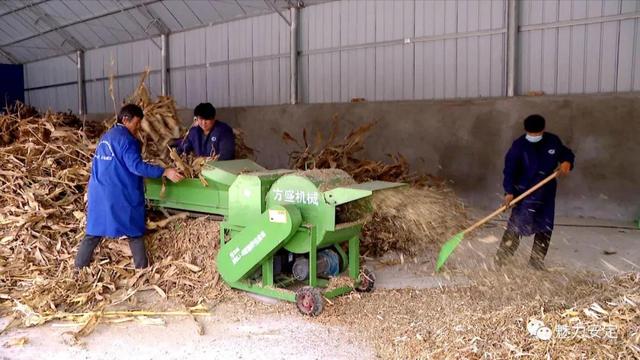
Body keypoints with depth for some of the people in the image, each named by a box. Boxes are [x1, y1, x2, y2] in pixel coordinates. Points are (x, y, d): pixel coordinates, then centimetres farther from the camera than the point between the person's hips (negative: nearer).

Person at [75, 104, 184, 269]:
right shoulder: (125, 138, -13)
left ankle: (78, 268, 19)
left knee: (94, 232, 15)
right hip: (121, 194, -8)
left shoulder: (105, 137, 16)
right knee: (135, 233, 4)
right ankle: (142, 269, 8)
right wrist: (165, 172, -25)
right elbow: (136, 166, -22)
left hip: (99, 193, 8)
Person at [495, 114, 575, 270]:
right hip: (524, 192, -5)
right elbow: (509, 170, -14)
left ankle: (537, 262, 25)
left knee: (545, 228, 10)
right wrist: (509, 191, -24)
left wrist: (567, 162, -9)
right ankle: (501, 259, 0)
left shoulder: (553, 141, 0)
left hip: (547, 192, 5)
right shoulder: (519, 146, -12)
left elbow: (567, 154, 15)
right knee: (517, 225, -10)